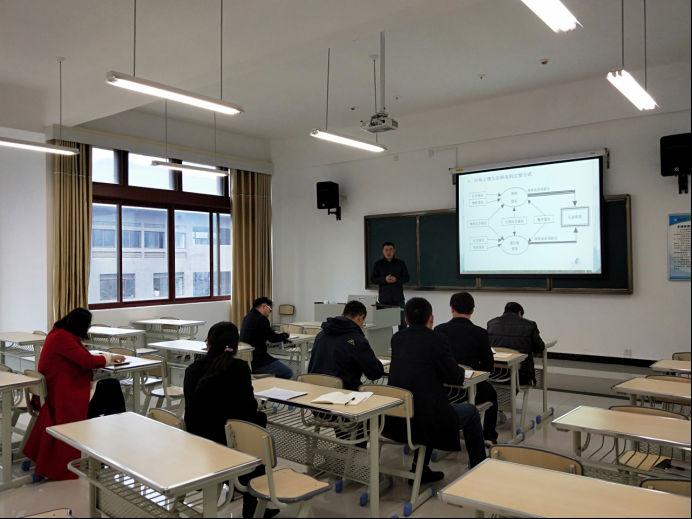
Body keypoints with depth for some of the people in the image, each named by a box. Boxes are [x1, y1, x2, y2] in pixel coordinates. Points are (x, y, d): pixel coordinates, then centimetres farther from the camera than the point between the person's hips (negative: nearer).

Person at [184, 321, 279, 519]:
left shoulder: (192, 369, 0)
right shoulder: (239, 367, -13)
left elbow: (193, 406, 10)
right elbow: (250, 406, -8)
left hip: (196, 441, 5)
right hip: (225, 440, -5)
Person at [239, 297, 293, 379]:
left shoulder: (247, 317, 12)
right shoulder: (261, 319, -17)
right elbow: (273, 338, -10)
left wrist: (273, 333, 16)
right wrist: (285, 335, 6)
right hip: (256, 362, -10)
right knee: (288, 372, -8)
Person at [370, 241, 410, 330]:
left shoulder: (400, 263, 8)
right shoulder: (378, 264, 6)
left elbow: (406, 278, 6)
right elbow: (372, 279, 3)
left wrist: (396, 279, -13)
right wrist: (384, 279, -14)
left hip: (398, 297, 1)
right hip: (384, 298, 0)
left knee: (403, 321, -1)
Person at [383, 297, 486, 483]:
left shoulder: (397, 338, 5)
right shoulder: (436, 339, -12)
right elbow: (456, 378, -8)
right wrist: (459, 370, 14)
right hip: (425, 423, -6)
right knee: (471, 411, 20)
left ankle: (420, 468, 35)